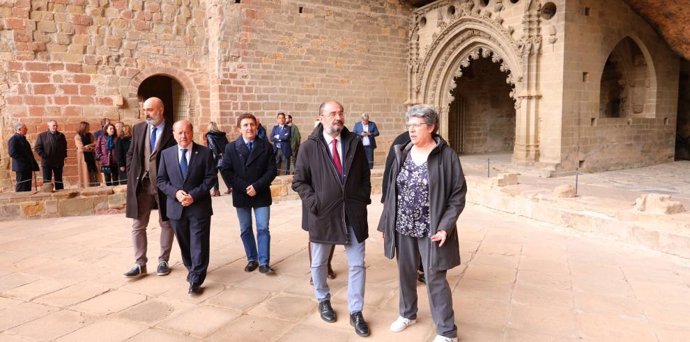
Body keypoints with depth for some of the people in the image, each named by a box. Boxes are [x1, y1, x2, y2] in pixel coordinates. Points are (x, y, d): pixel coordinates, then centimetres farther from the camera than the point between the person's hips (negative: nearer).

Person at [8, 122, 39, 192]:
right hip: (21, 167, -9)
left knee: (28, 187, 10)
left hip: (28, 167, 9)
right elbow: (12, 153, -19)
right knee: (21, 188, -6)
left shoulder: (23, 139, 18)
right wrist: (24, 160, -19)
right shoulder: (13, 139, -9)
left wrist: (33, 164, 12)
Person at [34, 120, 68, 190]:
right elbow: (37, 147, -2)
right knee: (46, 181, 0)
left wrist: (63, 156, 6)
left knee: (59, 181, 8)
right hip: (46, 162, -3)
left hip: (58, 162, 3)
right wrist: (43, 156, -10)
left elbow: (64, 147, 18)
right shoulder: (42, 135, 1)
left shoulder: (61, 135, 10)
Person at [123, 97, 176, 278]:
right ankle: (140, 264, 13)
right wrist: (132, 175, 4)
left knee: (166, 224, 9)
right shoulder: (138, 129, 6)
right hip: (141, 184, 4)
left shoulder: (172, 131, -8)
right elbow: (131, 154, 13)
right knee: (138, 226, 4)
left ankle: (163, 261, 23)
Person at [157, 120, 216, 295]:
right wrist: (175, 193, -14)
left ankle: (196, 281, 6)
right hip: (176, 207, 3)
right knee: (184, 243, 17)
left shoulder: (205, 152, -4)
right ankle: (191, 269, 38)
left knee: (199, 244, -2)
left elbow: (210, 178, -6)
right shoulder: (166, 154, 4)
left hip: (199, 206, -3)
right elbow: (161, 180, 4)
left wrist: (194, 195, -17)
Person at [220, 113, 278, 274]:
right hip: (241, 195, 1)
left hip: (261, 195, -1)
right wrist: (244, 187, -14)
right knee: (245, 230, 10)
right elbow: (225, 171, -5)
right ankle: (252, 259, 24)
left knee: (263, 229, -1)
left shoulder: (266, 146, -1)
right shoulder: (231, 148, 0)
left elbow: (272, 170, -5)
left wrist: (257, 186, -16)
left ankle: (264, 262, 7)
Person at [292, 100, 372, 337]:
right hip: (323, 213, -1)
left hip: (353, 213, 2)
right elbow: (299, 181, -1)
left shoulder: (355, 142, 3)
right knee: (318, 263, 15)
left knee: (357, 264, 5)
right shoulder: (309, 147, -5)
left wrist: (364, 198, 0)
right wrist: (314, 202, -12)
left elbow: (365, 175, 11)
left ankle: (355, 312, 20)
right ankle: (323, 300, 40)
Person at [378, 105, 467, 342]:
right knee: (406, 273, 18)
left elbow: (458, 194, -9)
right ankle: (407, 314, 40)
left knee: (435, 279, 1)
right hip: (403, 227, 5)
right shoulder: (402, 153, 4)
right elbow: (392, 190, 9)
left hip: (431, 230, -5)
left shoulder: (446, 156, -10)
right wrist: (387, 223, 8)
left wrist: (446, 226, -18)